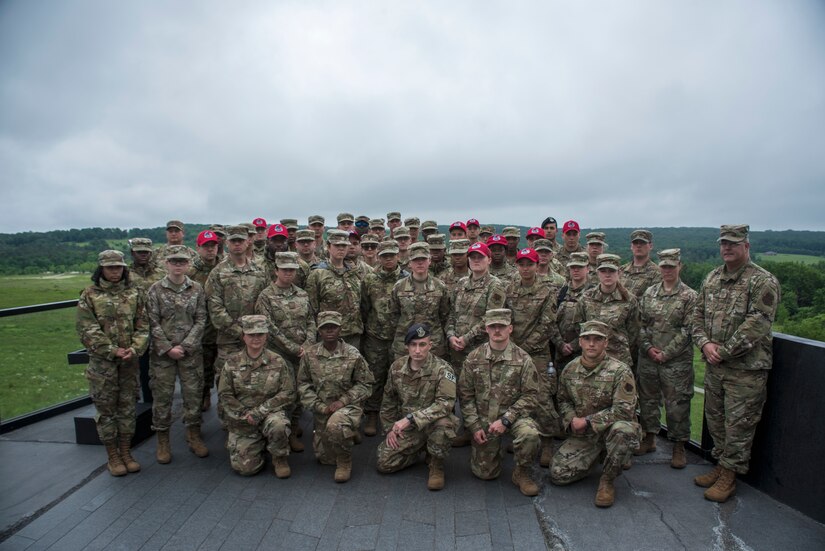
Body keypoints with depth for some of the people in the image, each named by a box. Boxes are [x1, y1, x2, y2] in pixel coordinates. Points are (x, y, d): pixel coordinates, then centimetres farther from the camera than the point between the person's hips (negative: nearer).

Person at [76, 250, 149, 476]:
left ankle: (126, 453, 23)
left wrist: (135, 349, -15)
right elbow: (87, 330, -9)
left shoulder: (135, 293, 3)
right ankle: (112, 457, 20)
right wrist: (112, 351, -17)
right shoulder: (89, 295, -3)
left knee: (127, 407, 10)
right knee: (106, 409, 7)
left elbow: (142, 326, 1)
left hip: (130, 361, 2)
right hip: (102, 362, -2)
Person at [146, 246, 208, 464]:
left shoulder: (197, 289, 3)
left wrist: (185, 346, -9)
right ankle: (163, 441, 21)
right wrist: (168, 348, -11)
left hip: (191, 352, 1)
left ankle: (194, 436, 23)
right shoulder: (155, 290, -1)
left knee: (193, 394, 7)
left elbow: (201, 321, 0)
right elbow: (153, 323, -4)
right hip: (162, 353, -1)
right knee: (162, 396, 6)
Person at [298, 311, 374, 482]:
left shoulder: (353, 355, -10)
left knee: (335, 426, -38)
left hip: (348, 406, -4)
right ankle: (347, 436, 42)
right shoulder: (309, 355, -3)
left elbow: (365, 384, -5)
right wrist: (319, 406, -12)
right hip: (321, 410, 4)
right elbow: (303, 384, 2)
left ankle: (345, 461, -8)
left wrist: (342, 401, -16)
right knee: (324, 459, 11)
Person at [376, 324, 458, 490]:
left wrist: (410, 419, -33)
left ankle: (436, 465, -6)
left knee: (442, 423, -37)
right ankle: (419, 449, 21)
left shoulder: (442, 369, -19)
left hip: (432, 423, -4)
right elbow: (388, 401, 11)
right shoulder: (397, 367, -3)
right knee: (384, 463, -8)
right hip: (406, 427, 4)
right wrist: (390, 428, 5)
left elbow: (445, 403, -29)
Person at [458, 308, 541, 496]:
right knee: (485, 473, 2)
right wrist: (474, 426, -7)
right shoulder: (474, 358, -3)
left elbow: (530, 395, -9)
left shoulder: (523, 359, -8)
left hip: (513, 414, -1)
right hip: (483, 418, 1)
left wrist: (505, 420, -18)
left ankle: (522, 473, -5)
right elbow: (465, 395, 1)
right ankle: (495, 450, 37)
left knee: (530, 433, -34)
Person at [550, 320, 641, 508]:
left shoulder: (620, 371, -16)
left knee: (623, 430, -40)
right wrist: (572, 420, -8)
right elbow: (563, 400, 13)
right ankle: (596, 455, 22)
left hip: (610, 429, -4)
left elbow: (624, 410, -23)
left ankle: (607, 481, -13)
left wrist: (587, 421, -21)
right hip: (583, 435, 4)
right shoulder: (570, 369, 0)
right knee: (558, 474, -7)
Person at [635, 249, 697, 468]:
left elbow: (687, 331, -8)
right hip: (647, 358, 4)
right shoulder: (649, 293, 8)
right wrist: (648, 347, -5)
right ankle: (649, 439, 30)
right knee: (647, 399, 14)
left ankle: (679, 447, 19)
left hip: (676, 361, -4)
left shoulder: (689, 296, -4)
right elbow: (640, 323, 8)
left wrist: (666, 353, -12)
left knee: (677, 404, 4)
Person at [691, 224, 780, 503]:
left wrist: (724, 351, -17)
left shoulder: (763, 281, -11)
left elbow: (757, 324, -19)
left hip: (746, 368, -6)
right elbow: (698, 314, 11)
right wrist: (705, 344, -6)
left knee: (738, 424, 4)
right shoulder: (711, 279, 9)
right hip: (714, 365, 7)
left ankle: (729, 475, 18)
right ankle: (721, 465, 34)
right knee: (715, 418, 17)